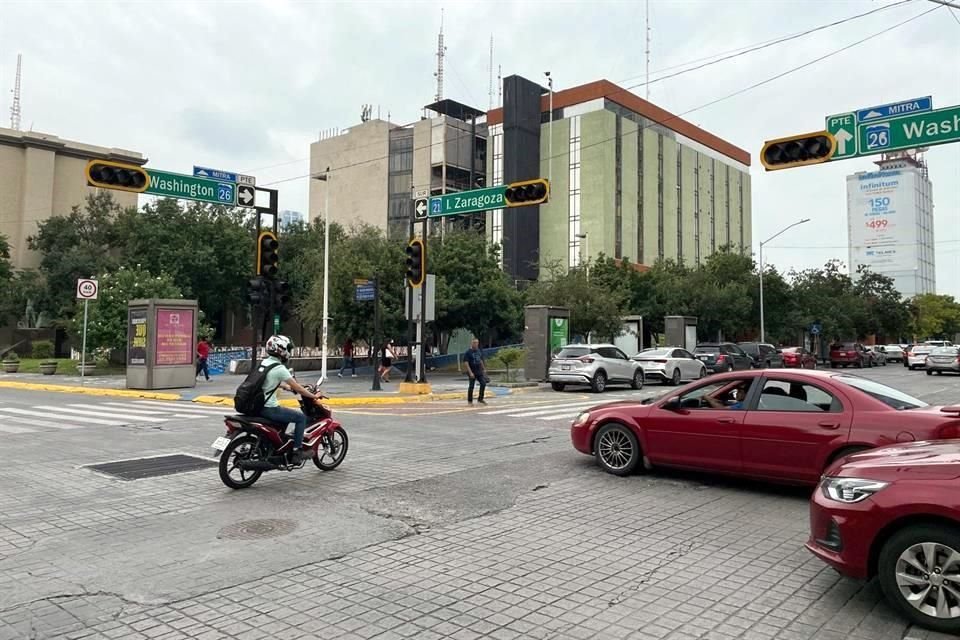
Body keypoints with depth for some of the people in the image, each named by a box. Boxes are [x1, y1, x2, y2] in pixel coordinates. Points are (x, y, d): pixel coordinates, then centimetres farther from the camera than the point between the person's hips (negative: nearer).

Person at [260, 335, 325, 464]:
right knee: (301, 417, 0)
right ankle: (296, 452, 1)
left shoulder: (264, 363, 9)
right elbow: (297, 387, -13)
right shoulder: (279, 368, -17)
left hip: (258, 406, 9)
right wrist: (314, 396, -2)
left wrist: (287, 387, 34)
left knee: (283, 414, 33)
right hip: (269, 408, -9)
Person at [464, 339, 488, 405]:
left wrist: (484, 369, 15)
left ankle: (480, 399, 13)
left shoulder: (479, 351, 9)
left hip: (479, 372, 6)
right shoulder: (468, 352, -10)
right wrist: (470, 372, -21)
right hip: (472, 372, -6)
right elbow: (466, 363, -14)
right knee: (471, 386, 1)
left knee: (483, 383, -1)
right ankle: (469, 401, 13)